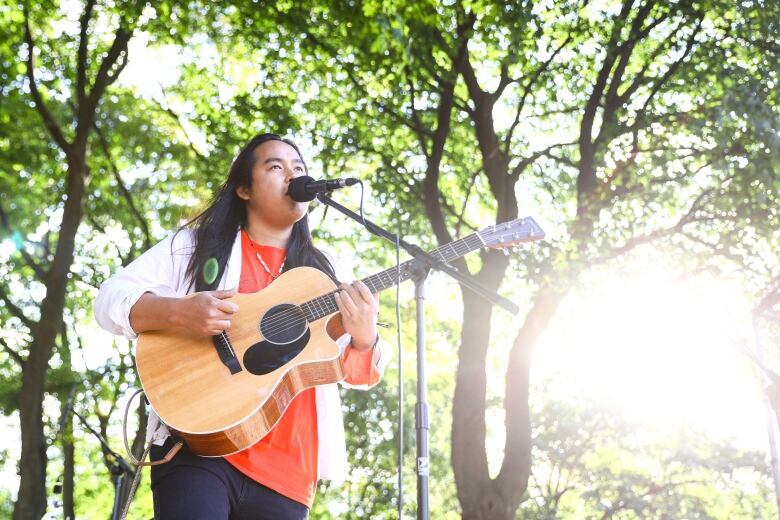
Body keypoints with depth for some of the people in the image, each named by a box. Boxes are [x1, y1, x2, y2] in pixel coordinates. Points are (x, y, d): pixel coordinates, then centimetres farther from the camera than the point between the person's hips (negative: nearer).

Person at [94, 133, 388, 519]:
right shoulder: (197, 245, 8)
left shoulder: (324, 271, 16)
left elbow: (357, 371, 12)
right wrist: (179, 311, -19)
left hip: (286, 468, 3)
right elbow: (110, 299, 0)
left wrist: (364, 338, -12)